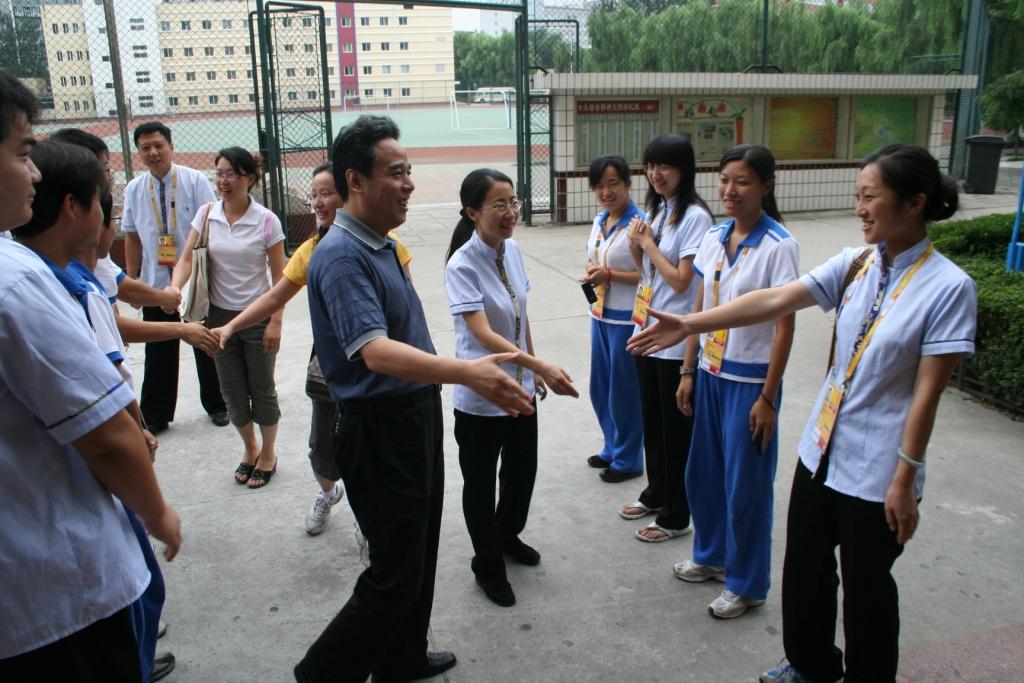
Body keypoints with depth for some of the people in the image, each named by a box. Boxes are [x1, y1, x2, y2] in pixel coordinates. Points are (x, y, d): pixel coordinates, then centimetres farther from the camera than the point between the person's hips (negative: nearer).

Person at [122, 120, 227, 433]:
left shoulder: (196, 181, -7)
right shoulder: (134, 189, 2)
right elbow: (132, 237, 7)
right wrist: (130, 281, 6)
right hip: (155, 283, 2)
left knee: (205, 346, 12)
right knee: (158, 352, 10)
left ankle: (215, 405, 30)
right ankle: (155, 415, 23)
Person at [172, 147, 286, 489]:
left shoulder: (266, 220, -11)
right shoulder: (207, 214, -2)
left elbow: (279, 276, -8)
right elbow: (187, 258, -5)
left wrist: (275, 321, -13)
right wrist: (175, 287, -26)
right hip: (220, 316, 3)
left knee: (262, 390, 9)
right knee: (233, 392, 13)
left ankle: (268, 454, 29)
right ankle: (250, 449, 36)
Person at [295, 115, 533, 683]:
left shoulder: (380, 244, 9)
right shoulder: (342, 256, -23)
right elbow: (375, 351, -36)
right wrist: (466, 372, -48)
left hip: (415, 417, 10)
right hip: (380, 429, -10)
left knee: (418, 552, 21)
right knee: (395, 572, 1)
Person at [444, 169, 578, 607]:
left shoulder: (513, 251, 0)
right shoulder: (463, 265, -22)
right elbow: (484, 334, -31)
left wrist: (533, 369, 14)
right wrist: (541, 366, -39)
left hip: (520, 389, 7)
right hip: (481, 396, -6)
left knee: (522, 472, 20)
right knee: (481, 484, 12)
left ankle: (508, 536, 48)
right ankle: (488, 566, 33)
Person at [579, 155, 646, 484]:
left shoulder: (639, 223, -17)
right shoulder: (599, 221, 7)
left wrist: (609, 275, -23)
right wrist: (591, 275, -3)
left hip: (627, 319, -8)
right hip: (600, 315, 8)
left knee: (624, 390, 6)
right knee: (600, 388, 17)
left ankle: (628, 458, 24)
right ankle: (612, 448, 37)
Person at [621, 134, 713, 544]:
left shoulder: (695, 217, -15)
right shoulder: (655, 211, 10)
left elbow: (680, 280, -18)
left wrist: (648, 243, -10)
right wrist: (636, 245, -3)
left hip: (676, 340, -8)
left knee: (676, 428, 4)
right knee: (652, 421, 20)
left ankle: (676, 517, 19)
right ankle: (657, 493, 39)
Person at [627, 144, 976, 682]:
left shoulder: (948, 287, -15)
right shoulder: (854, 264, -1)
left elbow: (927, 392, -16)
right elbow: (774, 301, -9)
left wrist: (905, 480, -14)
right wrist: (688, 325, -17)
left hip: (876, 471, -6)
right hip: (821, 449, 6)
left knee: (865, 586, 12)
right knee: (803, 568, 20)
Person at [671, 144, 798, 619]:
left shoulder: (778, 246, -15)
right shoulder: (713, 238, 4)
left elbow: (784, 326, -14)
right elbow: (700, 310, 8)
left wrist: (768, 397, -14)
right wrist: (688, 371, 7)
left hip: (750, 380, -6)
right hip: (711, 373, 6)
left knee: (746, 483, 6)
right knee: (703, 472, 17)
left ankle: (746, 583, 25)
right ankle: (711, 554, 40)